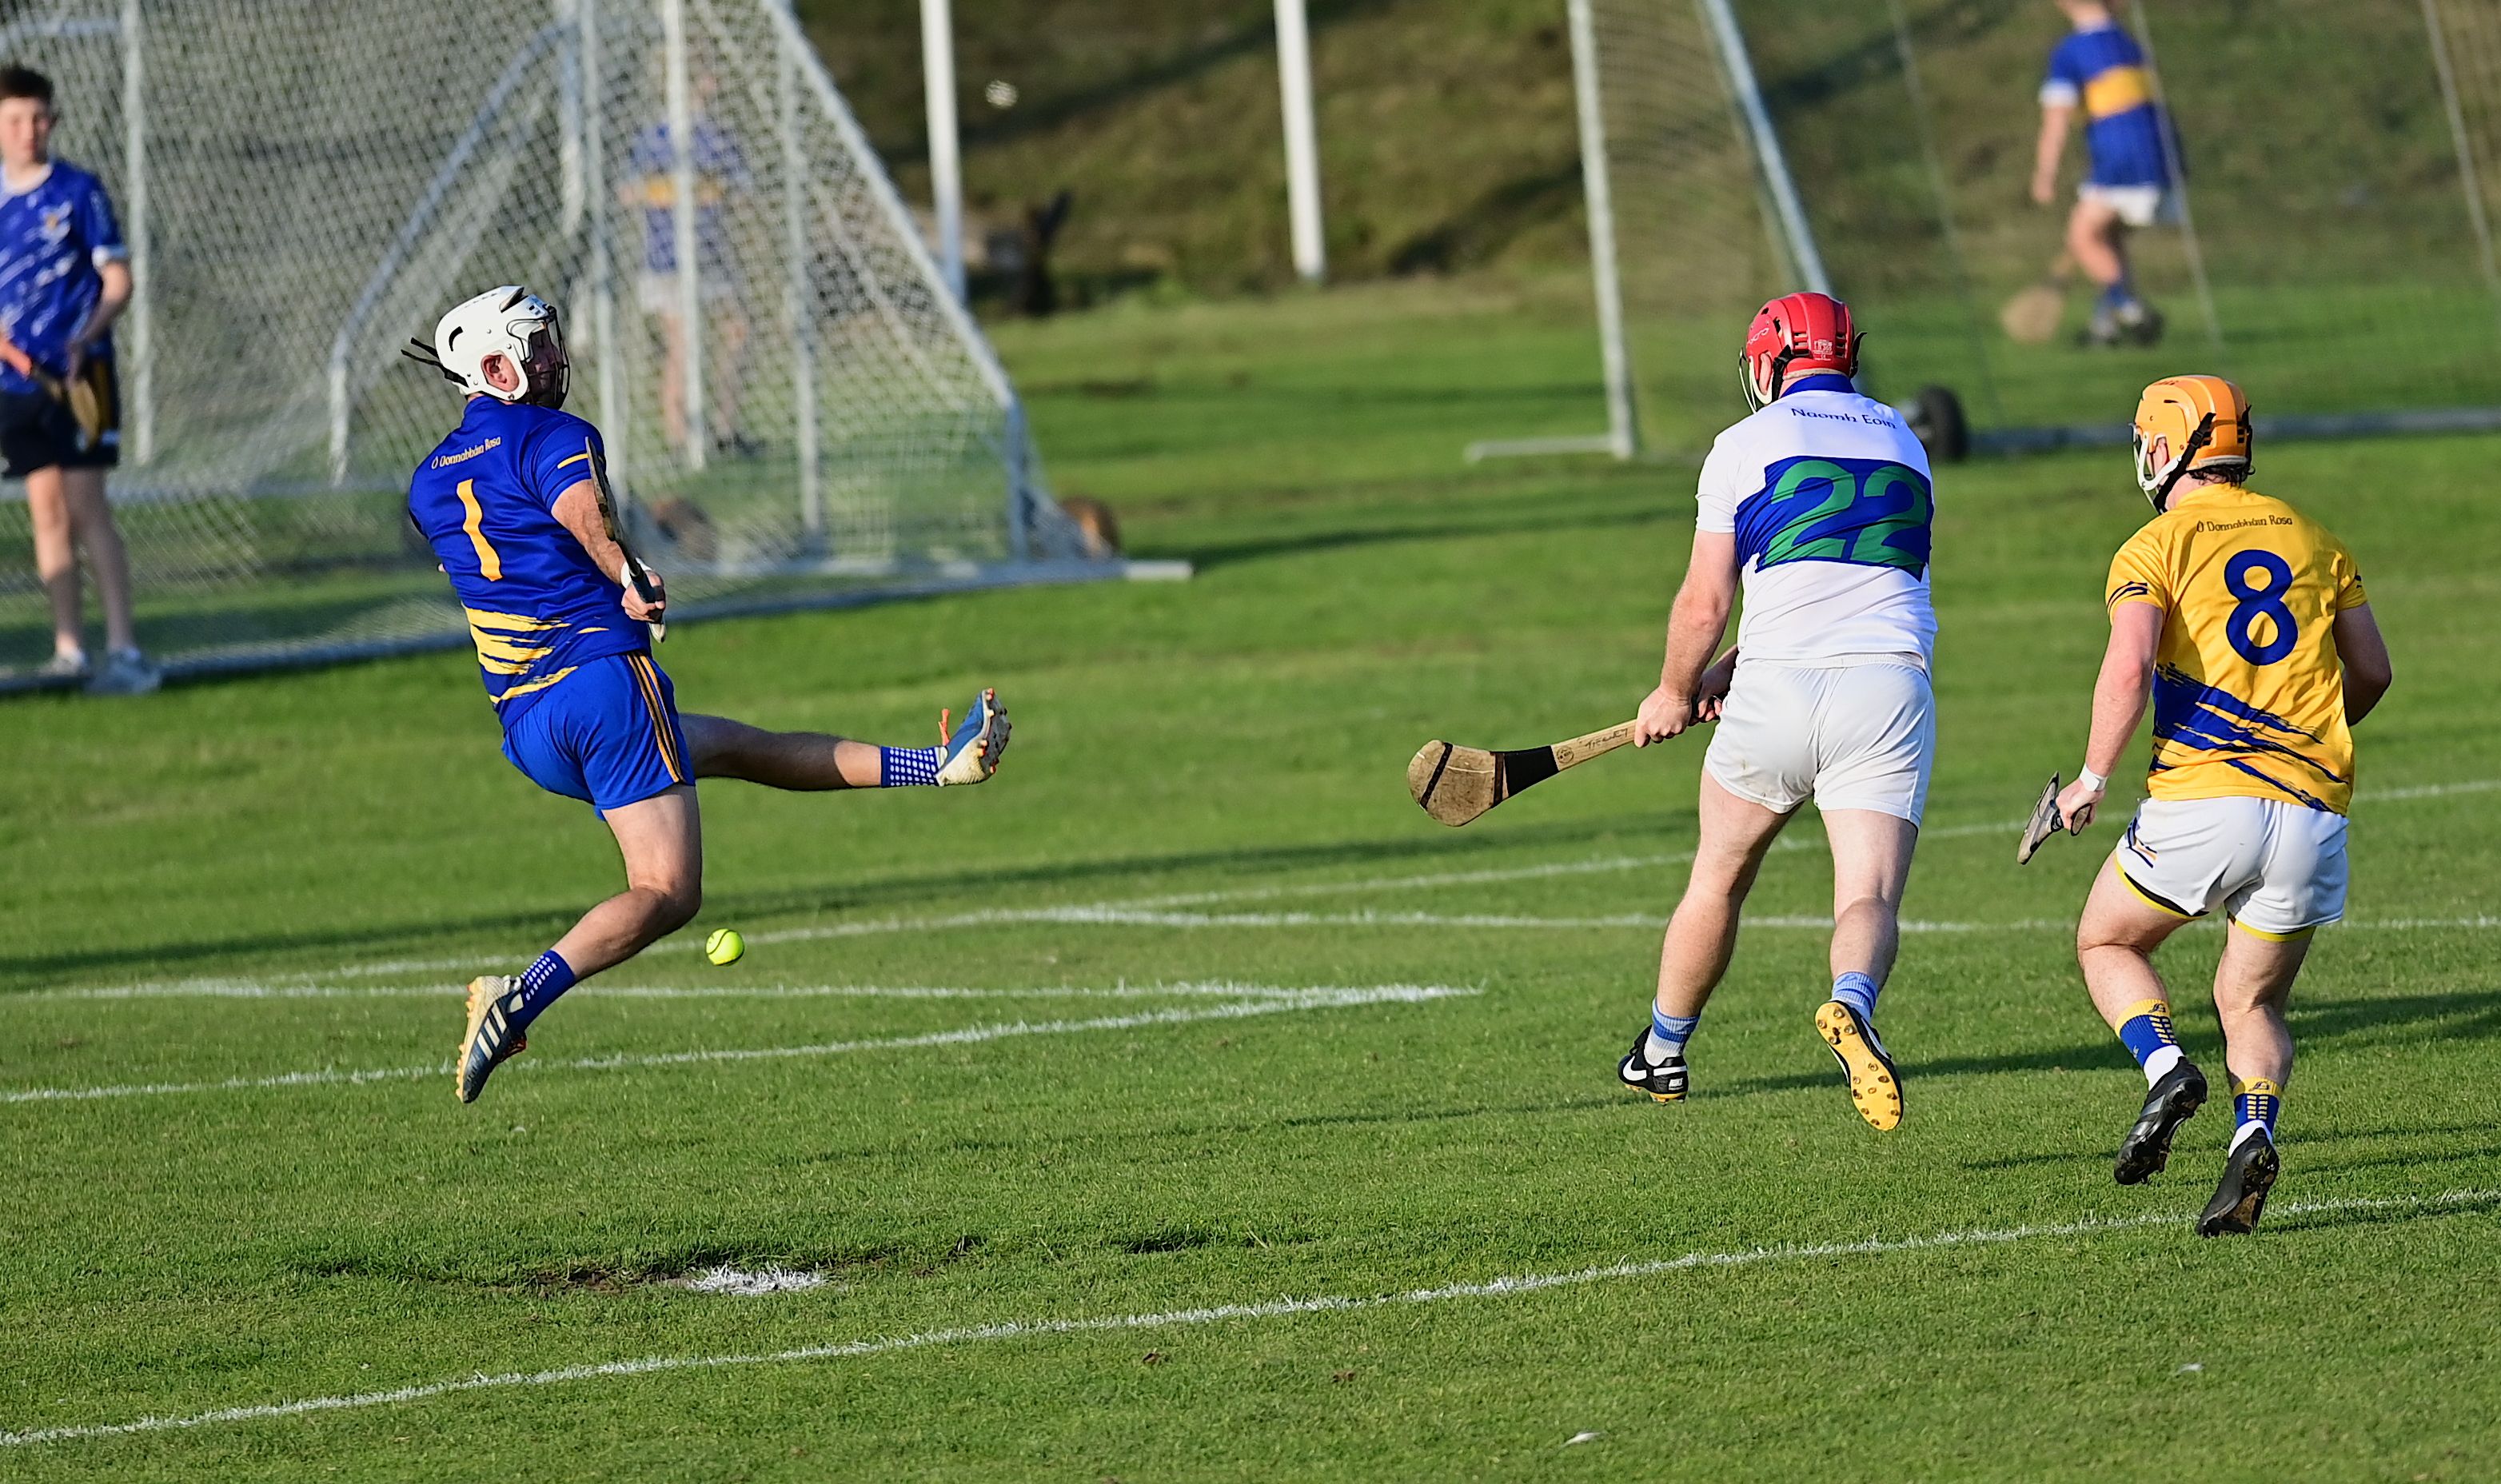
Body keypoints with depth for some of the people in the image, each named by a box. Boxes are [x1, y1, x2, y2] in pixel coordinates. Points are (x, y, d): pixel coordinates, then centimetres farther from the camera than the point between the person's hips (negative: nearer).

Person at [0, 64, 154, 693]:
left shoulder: (77, 191, -4)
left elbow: (117, 280, -4)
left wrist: (85, 339, -19)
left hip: (78, 374, -4)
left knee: (85, 505, -11)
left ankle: (124, 648, -13)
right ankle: (68, 648, 9)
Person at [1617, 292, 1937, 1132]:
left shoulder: (1746, 446, 4)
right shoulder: (1903, 447, 20)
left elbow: (1705, 603, 2)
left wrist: (1674, 694, 20)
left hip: (1781, 687, -2)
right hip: (1889, 681, 2)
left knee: (1718, 879, 20)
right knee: (1870, 897, -7)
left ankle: (1662, 1050, 34)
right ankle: (1851, 1005, -39)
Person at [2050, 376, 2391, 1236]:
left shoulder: (2157, 547, 1)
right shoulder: (2312, 540, 16)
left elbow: (2130, 665, -15)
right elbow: (2371, 673, 18)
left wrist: (2093, 778, -5)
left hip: (2203, 801, -4)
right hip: (2312, 811, 4)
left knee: (2107, 944, 21)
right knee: (2251, 1002, 17)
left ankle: (2166, 1068, -6)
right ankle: (2255, 1132, -13)